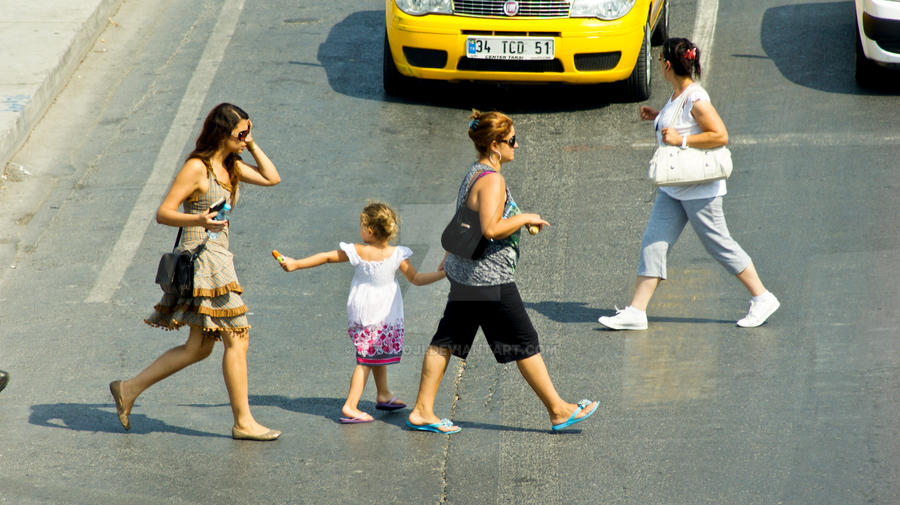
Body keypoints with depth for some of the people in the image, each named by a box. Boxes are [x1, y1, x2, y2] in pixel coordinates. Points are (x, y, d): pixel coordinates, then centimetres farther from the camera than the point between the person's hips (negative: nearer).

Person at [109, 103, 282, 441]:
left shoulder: (230, 166, 13)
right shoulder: (196, 168, -13)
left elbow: (272, 178, 14)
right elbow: (163, 213, -16)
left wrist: (251, 145, 8)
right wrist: (199, 220, -32)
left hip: (218, 258, 10)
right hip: (201, 258, -10)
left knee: (198, 348, 12)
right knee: (237, 339, -7)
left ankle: (129, 389, 19)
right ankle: (243, 422, -1)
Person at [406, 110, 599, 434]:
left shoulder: (474, 173, 13)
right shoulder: (492, 179, -19)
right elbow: (491, 228, -30)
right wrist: (525, 218, -16)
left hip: (463, 272, 10)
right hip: (489, 278, -10)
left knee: (447, 340, 10)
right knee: (524, 341, 0)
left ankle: (422, 411, 11)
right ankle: (559, 410, 8)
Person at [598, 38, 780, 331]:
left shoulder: (696, 99, -20)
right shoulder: (677, 94, 8)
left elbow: (720, 136, -24)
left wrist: (680, 139, -24)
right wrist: (659, 116, 14)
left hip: (700, 190, -9)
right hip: (673, 189, 9)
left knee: (719, 245, 2)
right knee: (653, 244, 3)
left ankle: (762, 298, 16)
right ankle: (636, 312, 3)